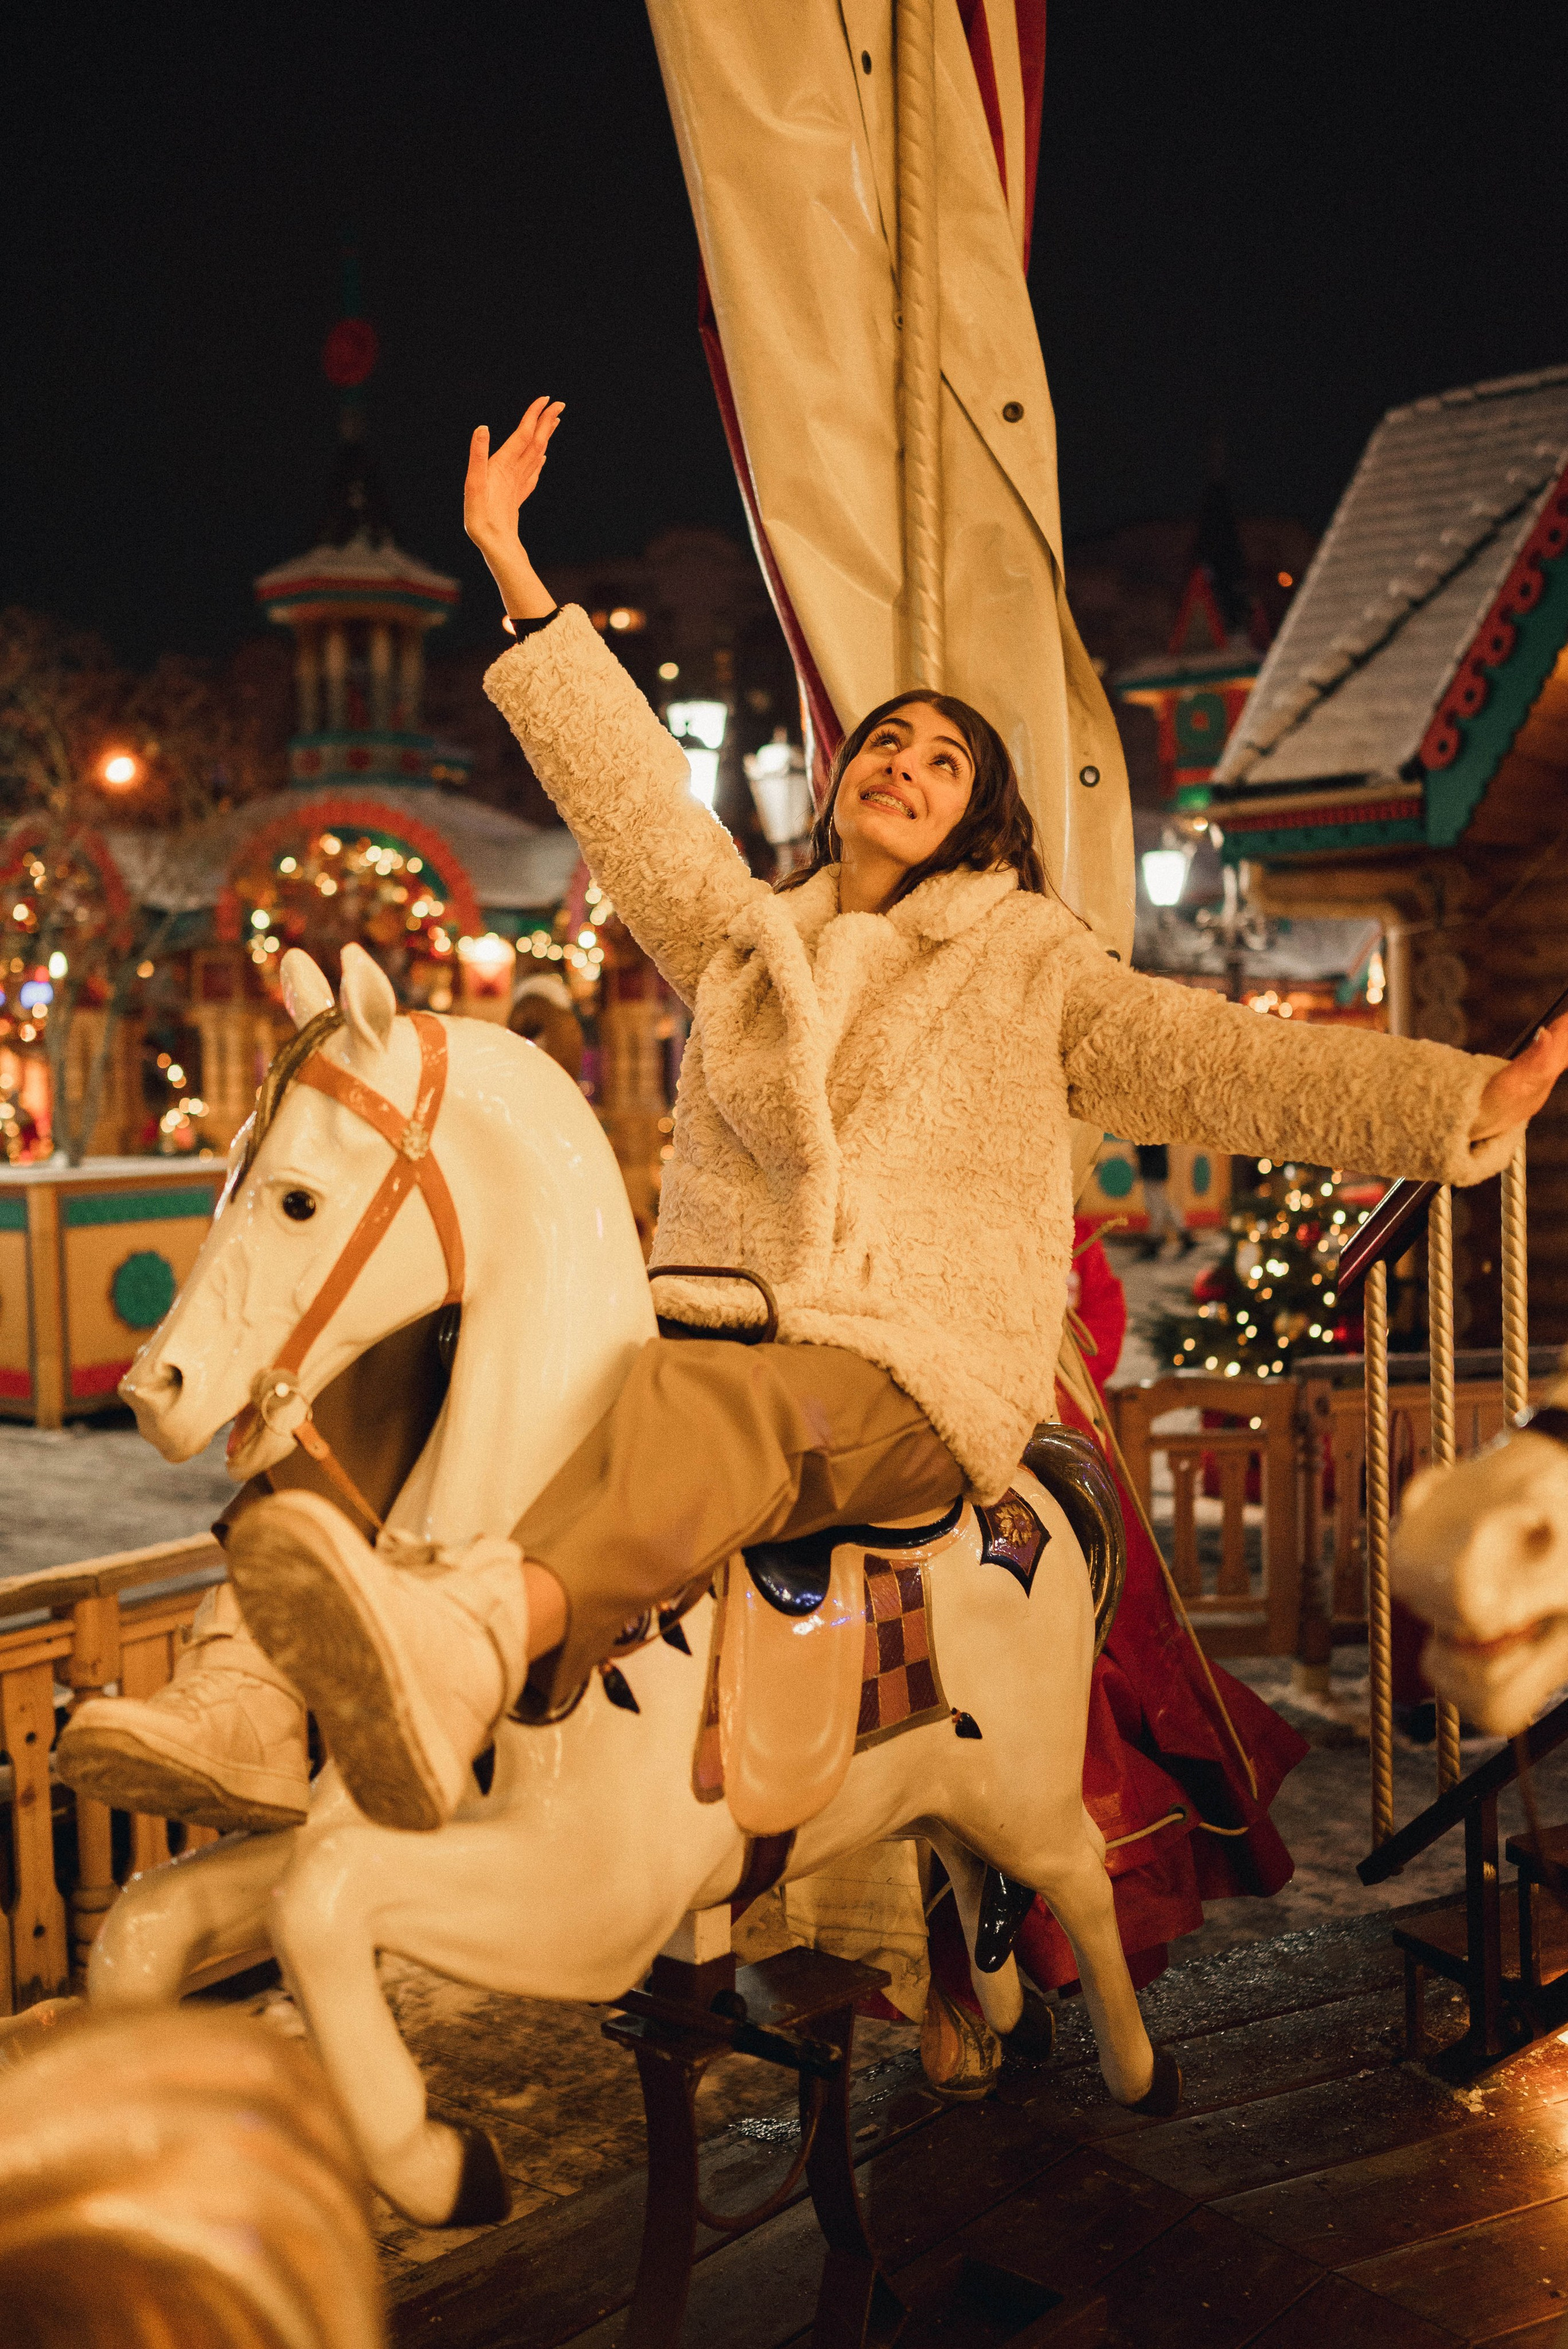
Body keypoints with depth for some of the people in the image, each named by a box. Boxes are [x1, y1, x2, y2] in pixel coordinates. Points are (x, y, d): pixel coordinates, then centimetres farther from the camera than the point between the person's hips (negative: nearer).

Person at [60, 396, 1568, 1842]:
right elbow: (626, 786, 22)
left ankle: (474, 1641, -66)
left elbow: (1216, 1065, 8)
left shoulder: (1031, 970, 17)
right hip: (718, 1337, 4)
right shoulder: (741, 942, 24)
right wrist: (512, 569, 21)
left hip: (914, 1374, -3)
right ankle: (265, 1686, -50)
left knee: (707, 1404, -39)